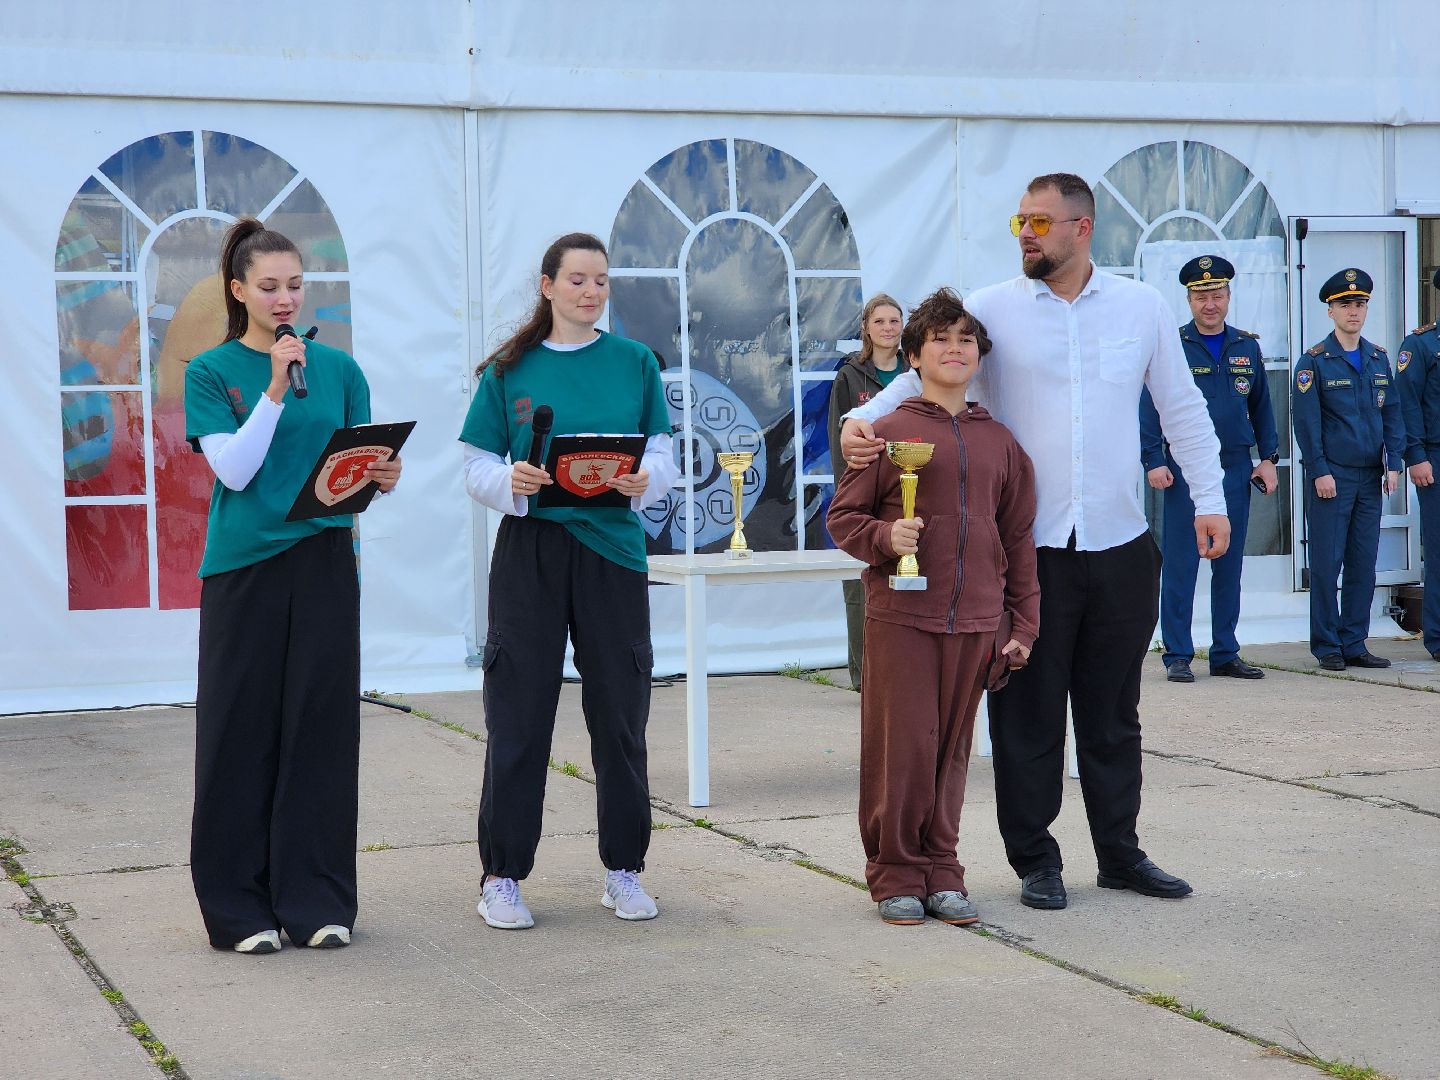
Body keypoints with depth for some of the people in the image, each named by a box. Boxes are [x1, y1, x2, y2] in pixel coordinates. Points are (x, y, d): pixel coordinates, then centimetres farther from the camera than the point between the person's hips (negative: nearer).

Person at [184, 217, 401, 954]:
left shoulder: (338, 368, 8)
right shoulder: (211, 373, 0)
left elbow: (361, 466, 11)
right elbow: (234, 469, -10)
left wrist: (383, 478, -11)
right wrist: (276, 389, -18)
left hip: (324, 562, 2)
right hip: (243, 568, -2)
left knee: (321, 730, 4)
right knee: (241, 733, 1)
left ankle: (317, 901, 13)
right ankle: (240, 907, 9)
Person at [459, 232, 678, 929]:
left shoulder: (634, 362, 7)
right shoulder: (509, 369, 4)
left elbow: (662, 455, 5)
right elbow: (477, 468, 2)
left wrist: (644, 480, -16)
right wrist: (510, 481, -19)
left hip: (612, 547, 1)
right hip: (529, 548, -1)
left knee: (619, 713, 5)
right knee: (519, 715, 0)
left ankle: (624, 871, 18)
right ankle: (501, 876, 9)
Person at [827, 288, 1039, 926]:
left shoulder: (999, 442, 12)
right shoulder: (889, 430, 1)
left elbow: (1018, 540, 14)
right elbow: (843, 516, 2)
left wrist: (1024, 624, 12)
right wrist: (885, 537, -17)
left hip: (974, 622, 3)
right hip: (900, 616, -3)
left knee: (951, 750, 8)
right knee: (901, 746, -2)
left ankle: (940, 871, 17)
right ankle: (895, 874, 10)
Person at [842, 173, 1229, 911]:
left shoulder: (1141, 307, 7)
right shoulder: (991, 309, -1)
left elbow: (1182, 409, 12)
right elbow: (919, 378, -3)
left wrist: (1209, 499, 8)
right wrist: (861, 421, -21)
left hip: (1119, 545, 2)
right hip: (1028, 546, -2)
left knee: (1113, 711, 12)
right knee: (1028, 711, 2)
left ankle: (1120, 852, 23)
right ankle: (1034, 858, 14)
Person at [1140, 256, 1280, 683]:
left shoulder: (1247, 347, 11)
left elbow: (1261, 406, 17)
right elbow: (1150, 407, -3)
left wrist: (1268, 458, 10)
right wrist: (1153, 461, -10)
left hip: (1236, 471, 4)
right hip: (1184, 470, -4)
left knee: (1230, 566, 8)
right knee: (1179, 566, -3)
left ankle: (1225, 653, 15)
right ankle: (1178, 656, 3)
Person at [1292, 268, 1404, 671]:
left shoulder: (1379, 359, 12)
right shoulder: (1314, 362, -3)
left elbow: (1391, 412, 14)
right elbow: (1307, 421, -7)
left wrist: (1393, 463, 4)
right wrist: (1320, 471, -12)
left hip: (1370, 477, 5)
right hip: (1331, 476, -5)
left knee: (1364, 563, 5)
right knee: (1327, 563, -2)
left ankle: (1354, 645, 12)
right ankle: (1327, 647, 4)